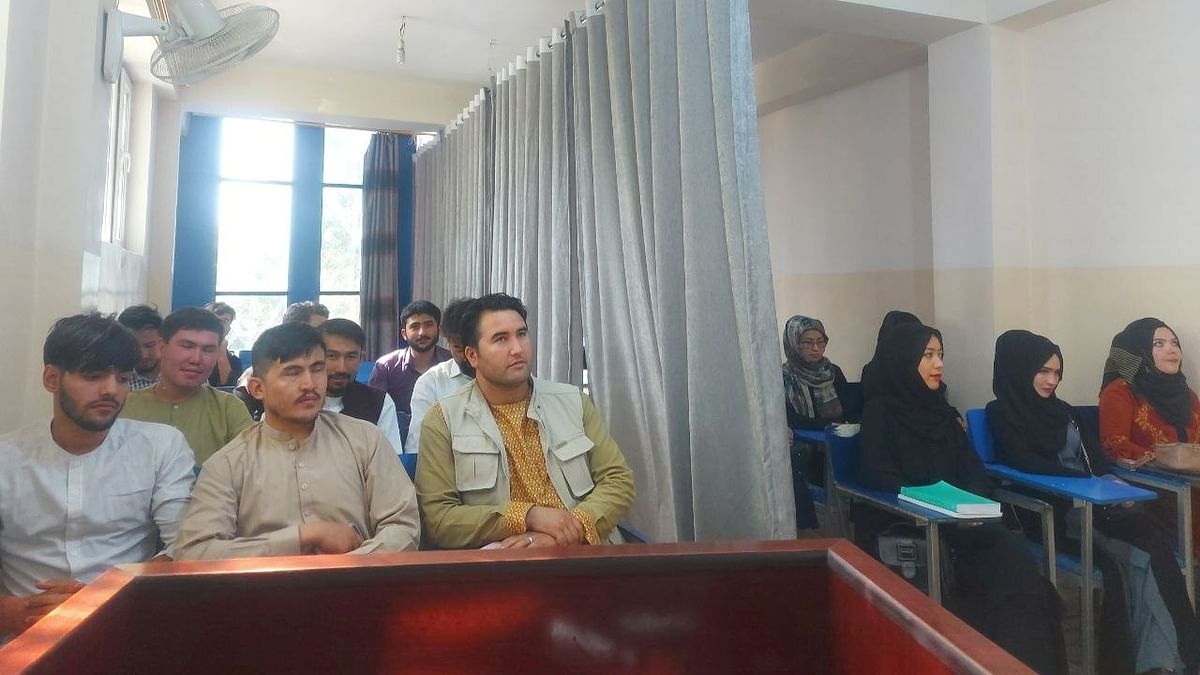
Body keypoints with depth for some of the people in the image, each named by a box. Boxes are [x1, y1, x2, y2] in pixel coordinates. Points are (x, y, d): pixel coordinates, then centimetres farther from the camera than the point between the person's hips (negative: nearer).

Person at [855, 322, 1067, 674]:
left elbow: (972, 466, 11)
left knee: (1013, 554, -21)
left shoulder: (939, 408, 15)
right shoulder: (880, 412, -4)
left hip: (957, 521, 6)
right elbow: (877, 476, -13)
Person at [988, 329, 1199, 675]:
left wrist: (1112, 483, -6)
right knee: (1136, 558, -26)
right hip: (1050, 512, -6)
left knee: (1157, 543, -22)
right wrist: (1092, 482, -17)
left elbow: (1095, 455, 16)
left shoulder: (1061, 410, 21)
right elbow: (1026, 463, -14)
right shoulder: (1001, 413, -1)